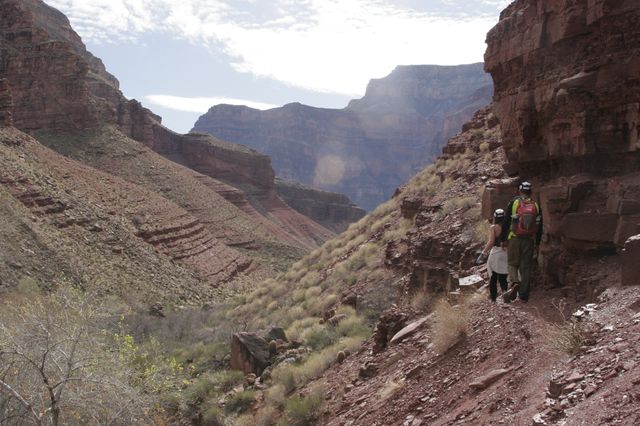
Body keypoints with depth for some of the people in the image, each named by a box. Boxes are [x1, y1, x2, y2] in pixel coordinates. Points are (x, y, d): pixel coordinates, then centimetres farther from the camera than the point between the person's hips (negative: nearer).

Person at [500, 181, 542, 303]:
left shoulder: (514, 203, -1)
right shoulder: (536, 205, 6)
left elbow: (506, 222, -3)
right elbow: (539, 227, 9)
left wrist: (503, 239, 4)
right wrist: (537, 244, 16)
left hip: (514, 238, -2)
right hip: (530, 241, 2)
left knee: (512, 263, 12)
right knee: (526, 267, 6)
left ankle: (514, 281, -17)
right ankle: (524, 295, 7)